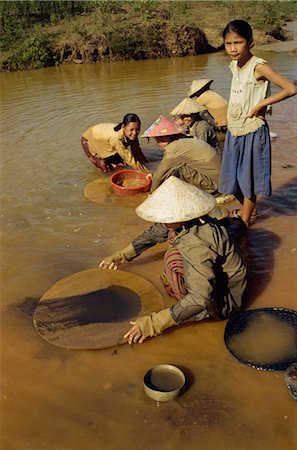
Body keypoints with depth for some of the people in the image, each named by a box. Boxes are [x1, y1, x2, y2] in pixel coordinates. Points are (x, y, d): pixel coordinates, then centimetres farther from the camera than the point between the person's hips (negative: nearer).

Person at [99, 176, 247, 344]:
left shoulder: (198, 245, -36)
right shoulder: (187, 220, -10)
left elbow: (201, 298, -39)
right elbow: (155, 232, 8)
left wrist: (154, 323, -37)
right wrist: (123, 255, 13)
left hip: (225, 301, -8)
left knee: (174, 260, -26)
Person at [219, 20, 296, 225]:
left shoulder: (259, 66, -15)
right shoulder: (234, 65, 6)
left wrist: (261, 103, -20)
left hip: (252, 131, -7)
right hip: (234, 130, 8)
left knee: (249, 174, 4)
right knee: (235, 174, 16)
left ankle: (245, 219, 19)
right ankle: (249, 210, 38)